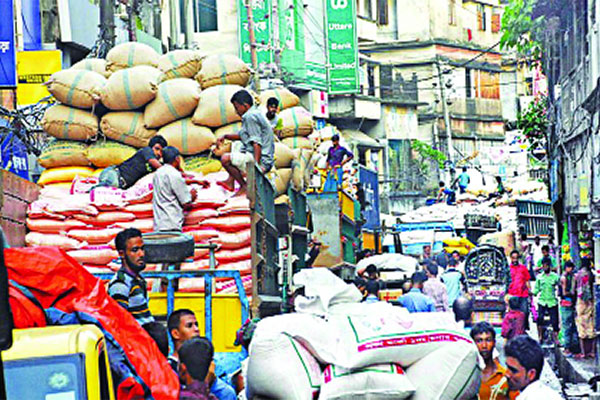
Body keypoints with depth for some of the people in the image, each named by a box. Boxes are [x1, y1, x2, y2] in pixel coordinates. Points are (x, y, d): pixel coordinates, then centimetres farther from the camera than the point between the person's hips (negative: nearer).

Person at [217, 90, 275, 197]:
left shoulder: (250, 116, -17)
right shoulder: (255, 113, 15)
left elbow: (257, 143, -25)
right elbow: (242, 135, 26)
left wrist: (256, 165, -30)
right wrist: (225, 136, 16)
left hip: (262, 161, -11)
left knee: (225, 159, -21)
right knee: (235, 145, 32)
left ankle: (244, 186, -6)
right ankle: (231, 180, 23)